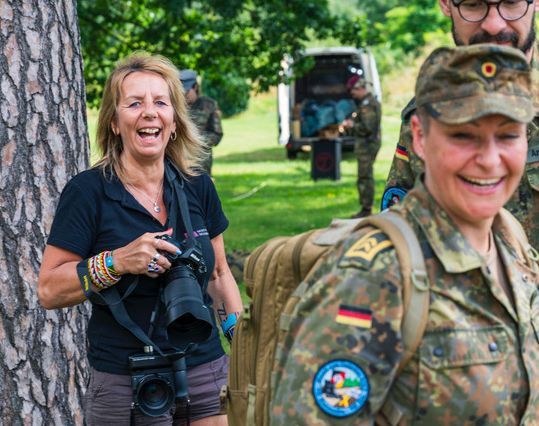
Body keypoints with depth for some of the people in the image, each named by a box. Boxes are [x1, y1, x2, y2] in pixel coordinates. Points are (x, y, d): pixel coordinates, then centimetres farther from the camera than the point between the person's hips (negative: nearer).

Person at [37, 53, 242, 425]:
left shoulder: (197, 187, 4)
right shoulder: (88, 192, -9)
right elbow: (49, 291, -11)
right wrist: (117, 262, -24)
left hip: (207, 369, 4)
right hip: (124, 386, -4)